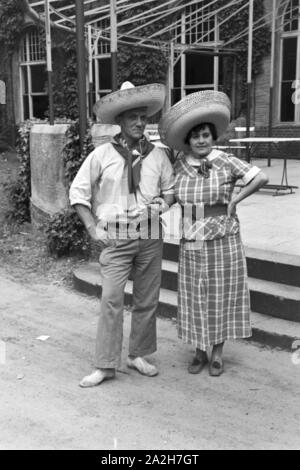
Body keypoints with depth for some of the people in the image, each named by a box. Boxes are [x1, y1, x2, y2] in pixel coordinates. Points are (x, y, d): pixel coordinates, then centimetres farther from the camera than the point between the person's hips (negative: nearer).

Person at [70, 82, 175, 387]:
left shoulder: (157, 155, 5)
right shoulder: (101, 155, -2)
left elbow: (170, 189, 16)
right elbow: (78, 191, 2)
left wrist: (163, 203, -5)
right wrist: (93, 227, -4)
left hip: (150, 237, 3)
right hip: (115, 238, -3)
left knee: (147, 300, 9)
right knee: (111, 299, -7)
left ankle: (138, 355, 25)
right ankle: (105, 365, 2)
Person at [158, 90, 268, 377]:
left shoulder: (225, 162, -10)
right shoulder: (180, 166, 2)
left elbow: (260, 178, -15)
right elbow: (174, 196, 18)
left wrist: (233, 201, -11)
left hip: (222, 242, -3)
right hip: (191, 244, 3)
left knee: (221, 297, 8)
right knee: (195, 299, 9)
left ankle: (218, 353, 23)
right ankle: (200, 352, 25)